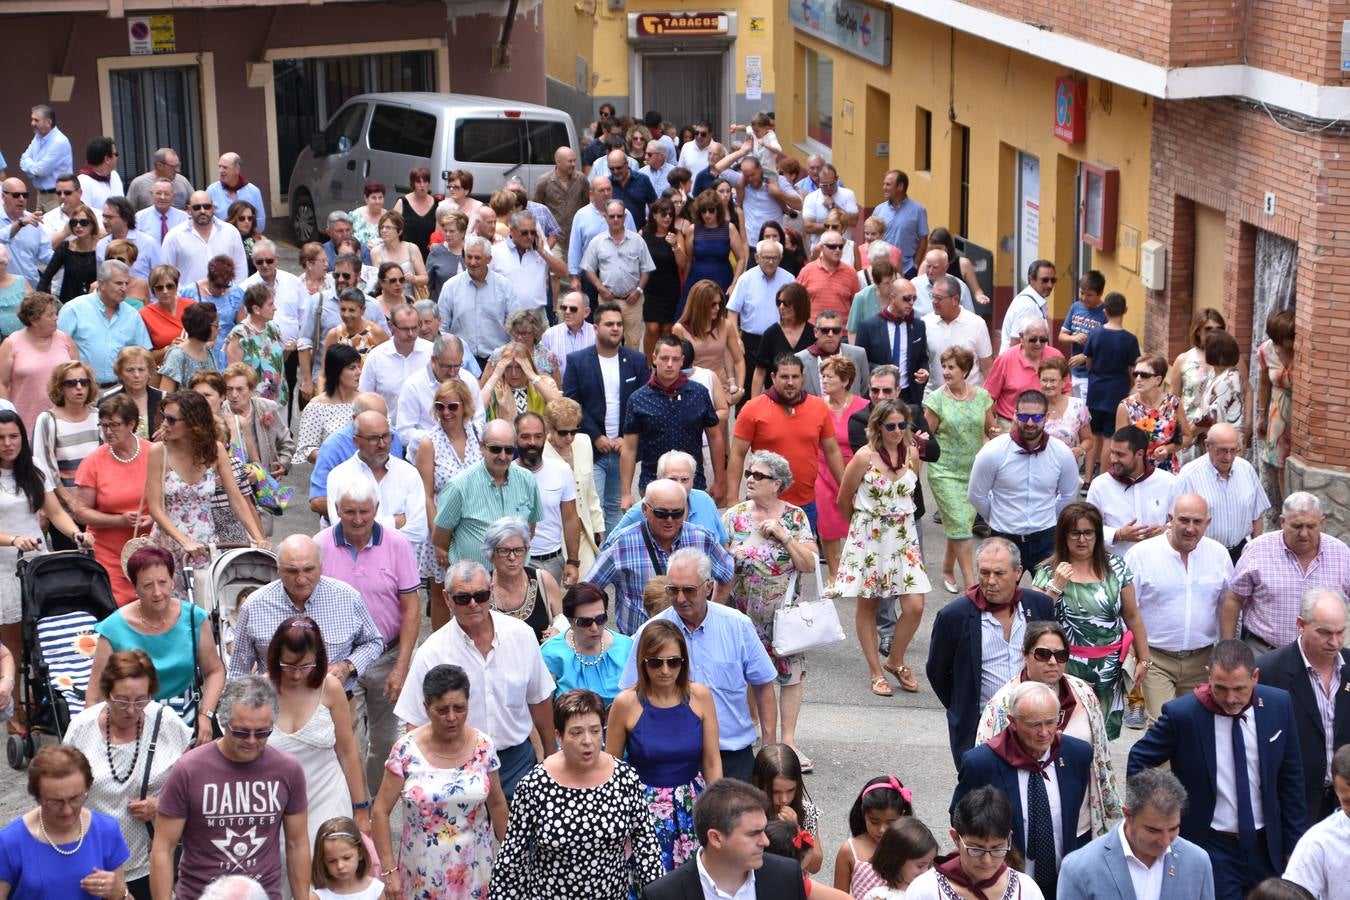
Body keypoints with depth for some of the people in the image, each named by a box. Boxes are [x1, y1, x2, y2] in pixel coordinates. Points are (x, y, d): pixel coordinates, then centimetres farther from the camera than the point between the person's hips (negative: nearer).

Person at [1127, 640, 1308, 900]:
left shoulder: (1278, 705, -6)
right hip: (1211, 849, -4)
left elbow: (1290, 778, 5)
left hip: (1266, 846, 4)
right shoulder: (1182, 713, -17)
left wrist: (1295, 844, 7)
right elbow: (1139, 761, -2)